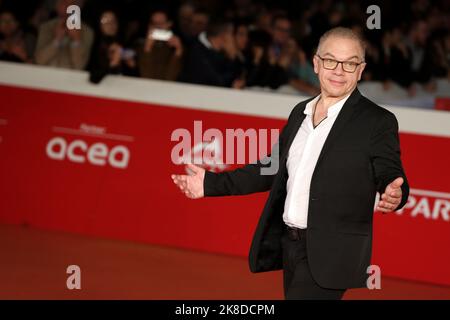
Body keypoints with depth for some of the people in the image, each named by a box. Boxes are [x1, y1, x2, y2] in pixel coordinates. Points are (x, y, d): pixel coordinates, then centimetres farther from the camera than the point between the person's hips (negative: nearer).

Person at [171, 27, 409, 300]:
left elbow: (391, 177, -9)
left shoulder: (378, 122, -6)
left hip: (331, 254, -7)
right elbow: (274, 169, 20)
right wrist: (212, 183, 17)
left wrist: (394, 195, -33)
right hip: (290, 245, 7)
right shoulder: (300, 113, 14)